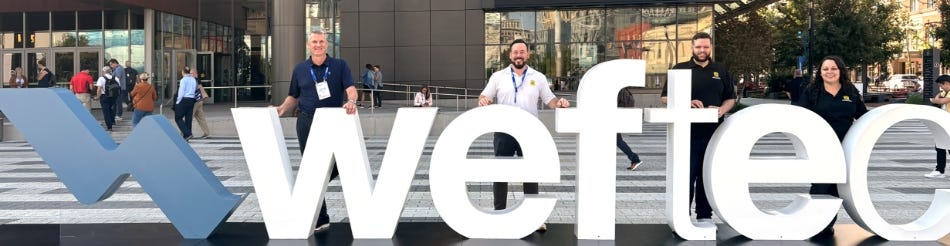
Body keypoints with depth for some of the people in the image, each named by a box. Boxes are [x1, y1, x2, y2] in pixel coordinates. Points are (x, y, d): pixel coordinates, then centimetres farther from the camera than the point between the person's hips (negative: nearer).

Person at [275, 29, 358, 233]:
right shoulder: (300, 69, 11)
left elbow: (351, 88, -8)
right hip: (307, 123, 2)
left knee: (336, 166, -2)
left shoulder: (339, 66, 3)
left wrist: (351, 101, -30)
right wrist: (281, 109, -3)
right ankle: (320, 220, 10)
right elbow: (293, 97, 16)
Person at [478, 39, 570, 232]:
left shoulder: (538, 77, 6)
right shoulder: (498, 76, 4)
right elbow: (485, 96, 5)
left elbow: (549, 100, 6)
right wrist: (482, 100, -19)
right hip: (504, 132, 0)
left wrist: (559, 103, -16)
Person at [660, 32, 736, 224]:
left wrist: (722, 110, -7)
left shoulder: (721, 71, 13)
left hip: (713, 132, 3)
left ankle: (705, 215, 16)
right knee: (686, 174, -2)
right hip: (688, 131, -3)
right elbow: (665, 97, 2)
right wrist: (686, 103, -15)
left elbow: (731, 99, 16)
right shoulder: (680, 69, 5)